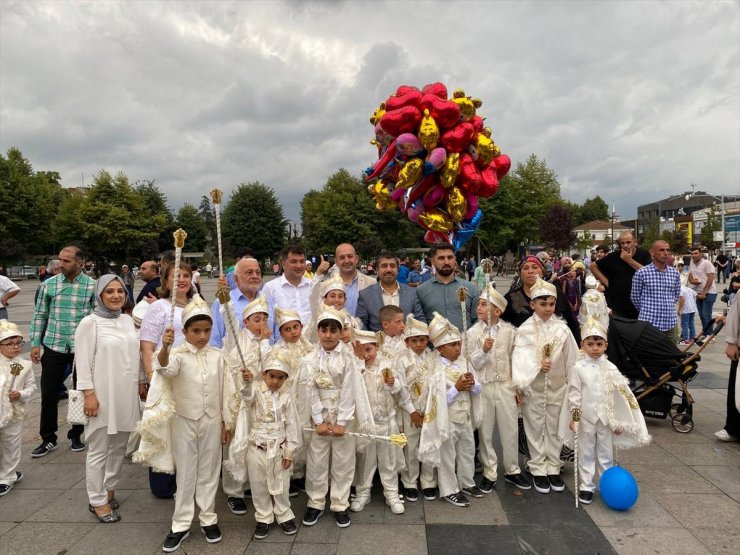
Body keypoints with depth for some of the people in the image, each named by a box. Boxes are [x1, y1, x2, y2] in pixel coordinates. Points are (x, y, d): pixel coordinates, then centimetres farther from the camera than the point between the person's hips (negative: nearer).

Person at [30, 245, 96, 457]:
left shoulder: (92, 286, -4)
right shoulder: (49, 284, 2)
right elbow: (40, 314, 7)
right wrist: (35, 343, 2)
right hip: (53, 346, 2)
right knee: (48, 394, 6)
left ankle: (76, 435, 27)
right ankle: (48, 439, 22)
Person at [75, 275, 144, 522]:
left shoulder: (128, 320, 8)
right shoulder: (90, 322, -9)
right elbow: (83, 361, -11)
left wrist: (141, 382, 15)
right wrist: (88, 393, -14)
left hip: (127, 395, 6)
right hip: (102, 395, -6)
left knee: (119, 446, 16)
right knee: (99, 450, 5)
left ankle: (109, 488, 34)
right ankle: (97, 501, 19)